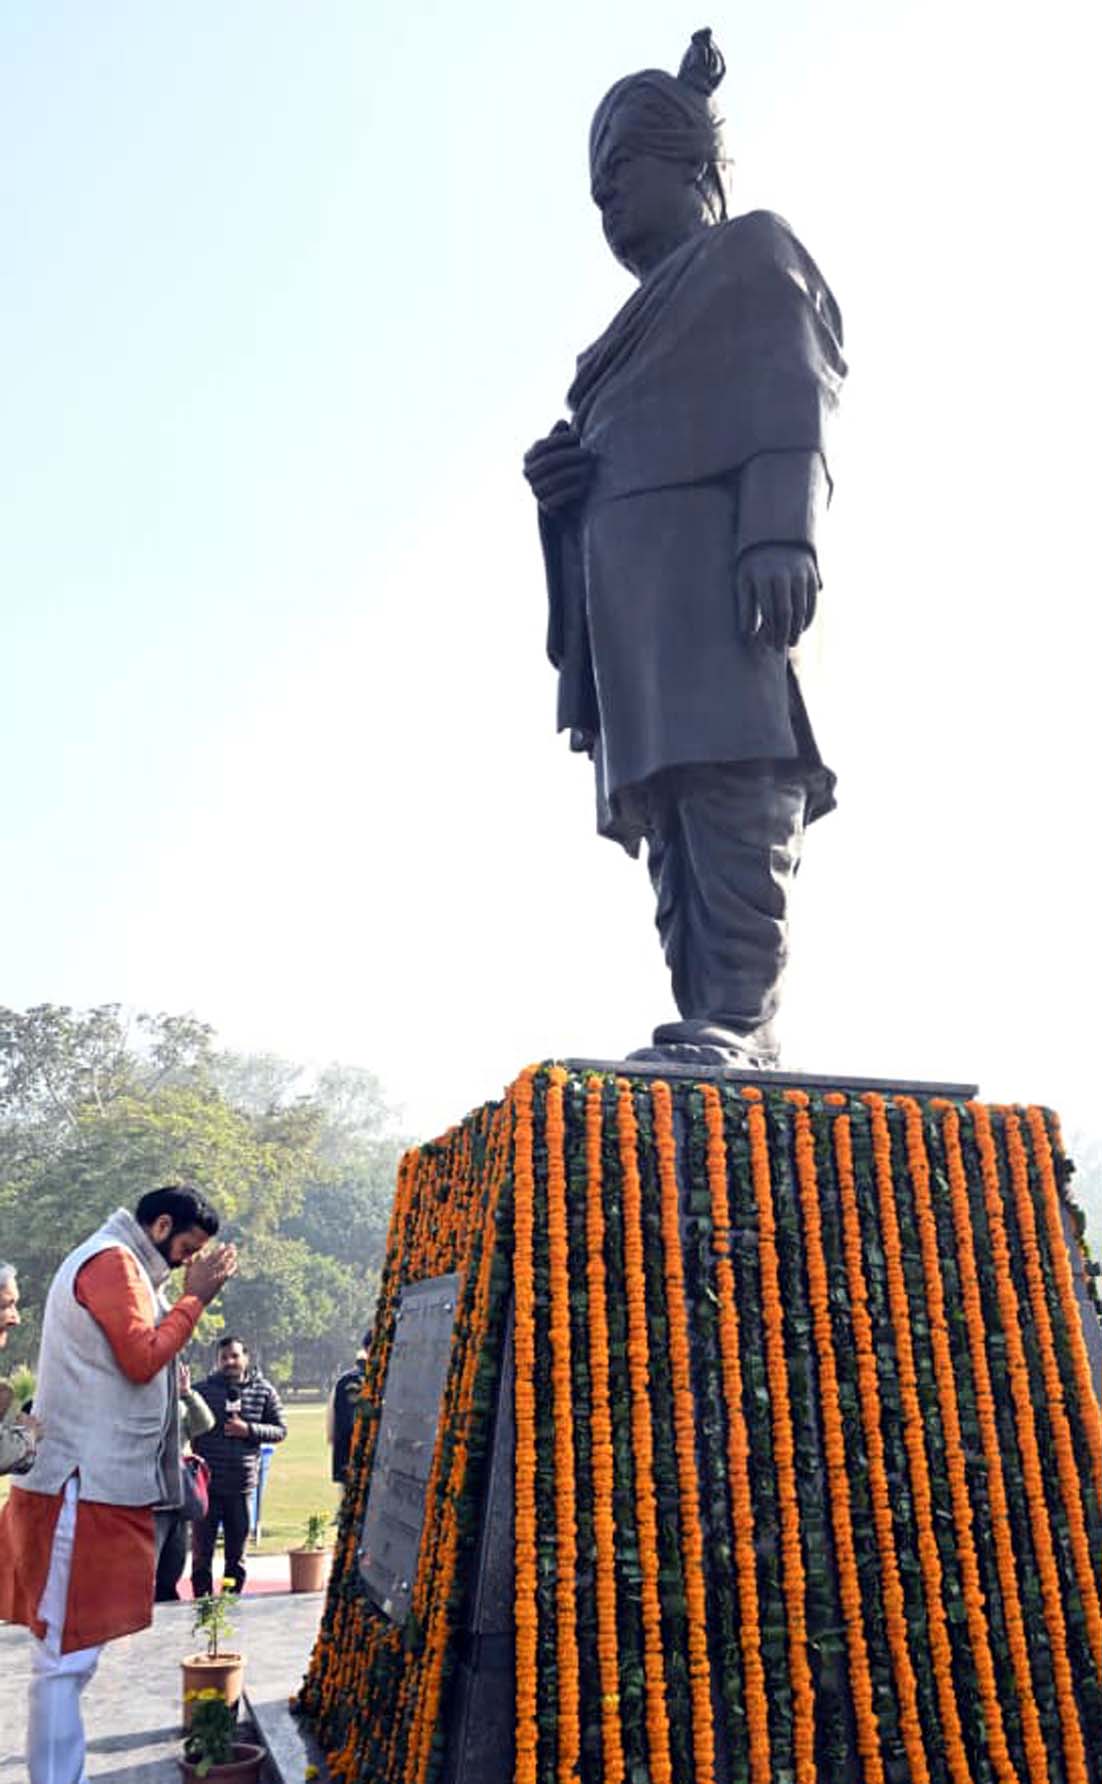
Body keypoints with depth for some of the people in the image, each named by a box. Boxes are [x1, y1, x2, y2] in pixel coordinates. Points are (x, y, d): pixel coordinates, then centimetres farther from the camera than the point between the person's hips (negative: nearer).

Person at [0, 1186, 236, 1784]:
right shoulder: (112, 1262, -13)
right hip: (86, 1486, -11)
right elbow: (142, 1359, -18)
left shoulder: (119, 1265, 20)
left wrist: (189, 1294, 7)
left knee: (73, 1649, 15)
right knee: (66, 1654, -6)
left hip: (104, 1483, 11)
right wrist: (194, 1297, -11)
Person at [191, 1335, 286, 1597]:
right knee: (201, 1552, 5)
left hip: (241, 1486, 1)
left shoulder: (264, 1392, 2)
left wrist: (249, 1430, -11)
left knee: (236, 1555, 12)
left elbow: (280, 1430, 2)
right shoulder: (203, 1389, -1)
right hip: (206, 1484, -1)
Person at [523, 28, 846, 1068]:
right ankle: (717, 1033, -9)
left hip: (713, 557, -8)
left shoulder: (754, 251, 16)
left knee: (730, 783, -21)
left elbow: (791, 395, -2)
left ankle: (739, 1021, -27)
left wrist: (782, 529, -19)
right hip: (638, 583, 8)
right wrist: (561, 475, 9)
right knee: (676, 824, -5)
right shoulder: (650, 320, 38)